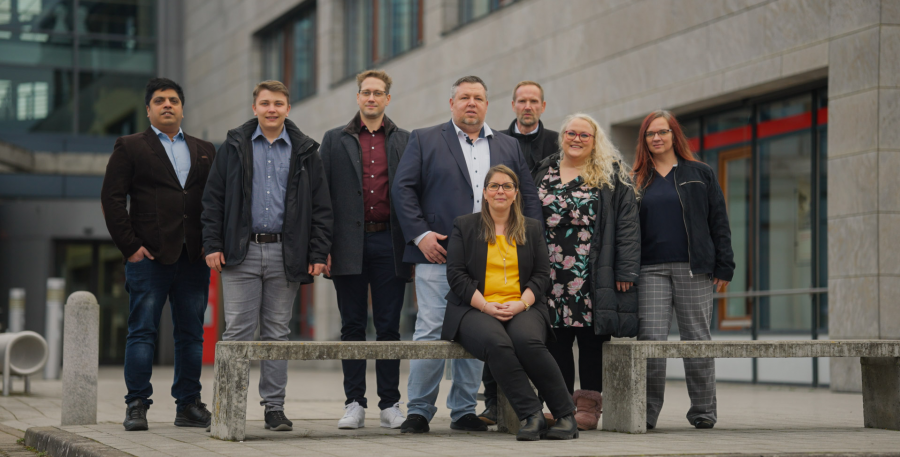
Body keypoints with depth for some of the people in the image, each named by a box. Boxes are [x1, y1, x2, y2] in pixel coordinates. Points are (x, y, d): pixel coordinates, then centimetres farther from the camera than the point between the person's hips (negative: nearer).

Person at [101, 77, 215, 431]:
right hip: (149, 256, -3)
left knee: (191, 333, 5)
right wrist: (130, 246, -8)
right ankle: (137, 405, 0)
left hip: (194, 257, 4)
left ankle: (189, 405, 11)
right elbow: (111, 199, 0)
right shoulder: (130, 147, 7)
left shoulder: (204, 151, 18)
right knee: (142, 331, -4)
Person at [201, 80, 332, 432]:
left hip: (285, 254, 1)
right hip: (241, 252, -1)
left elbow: (321, 206, 7)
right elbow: (213, 198, 6)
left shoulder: (305, 152, 8)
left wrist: (319, 253, 0)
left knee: (277, 333, 6)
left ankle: (274, 407, 12)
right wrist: (212, 244, -3)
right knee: (238, 331, -3)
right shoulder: (234, 146, 7)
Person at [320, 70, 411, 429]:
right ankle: (354, 403, 8)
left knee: (389, 326, 2)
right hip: (349, 246, 0)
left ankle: (390, 404, 8)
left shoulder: (405, 141, 10)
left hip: (389, 243, 0)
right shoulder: (335, 140, 10)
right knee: (353, 327, 3)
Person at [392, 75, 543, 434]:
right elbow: (402, 188, 1)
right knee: (430, 332, -6)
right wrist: (419, 234, -9)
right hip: (438, 255, -3)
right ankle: (419, 410, 2)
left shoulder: (509, 148, 17)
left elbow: (529, 197, 16)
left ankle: (464, 410, 14)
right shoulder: (424, 140, 8)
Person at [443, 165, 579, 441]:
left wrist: (522, 303, -8)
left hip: (522, 308, 1)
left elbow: (542, 274, 11)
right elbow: (455, 274, 3)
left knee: (528, 340, -34)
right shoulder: (464, 226, 12)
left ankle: (565, 415, -27)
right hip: (476, 309, -1)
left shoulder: (533, 229, 18)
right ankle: (532, 416, -35)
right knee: (496, 343, -36)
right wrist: (486, 305, -10)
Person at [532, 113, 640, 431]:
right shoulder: (543, 173, 14)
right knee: (556, 340, 2)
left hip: (594, 276, -3)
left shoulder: (612, 175, 4)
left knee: (592, 339, 0)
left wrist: (625, 271, -10)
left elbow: (627, 223, -2)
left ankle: (589, 406, 5)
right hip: (552, 275, 3)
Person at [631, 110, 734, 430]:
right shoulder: (638, 180, 13)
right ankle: (647, 411, -1)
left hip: (694, 269, -1)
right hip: (651, 270, 1)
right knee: (651, 339, -7)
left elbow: (719, 222, 7)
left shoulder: (700, 174, 9)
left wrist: (724, 267, -1)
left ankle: (703, 410, 12)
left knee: (697, 337, 2)